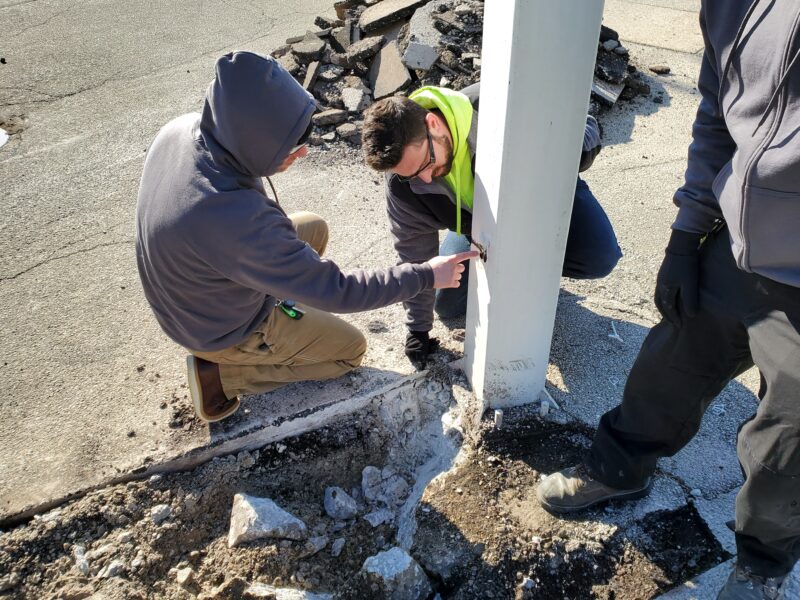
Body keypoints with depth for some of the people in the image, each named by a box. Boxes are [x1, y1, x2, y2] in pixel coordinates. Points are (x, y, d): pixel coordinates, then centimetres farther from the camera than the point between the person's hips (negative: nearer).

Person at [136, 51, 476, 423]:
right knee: (351, 349, 10)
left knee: (315, 228, 16)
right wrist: (426, 276, -21)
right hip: (222, 329, -7)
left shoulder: (181, 128, -20)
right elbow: (335, 292, -31)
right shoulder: (236, 224, -43)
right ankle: (221, 374, 5)